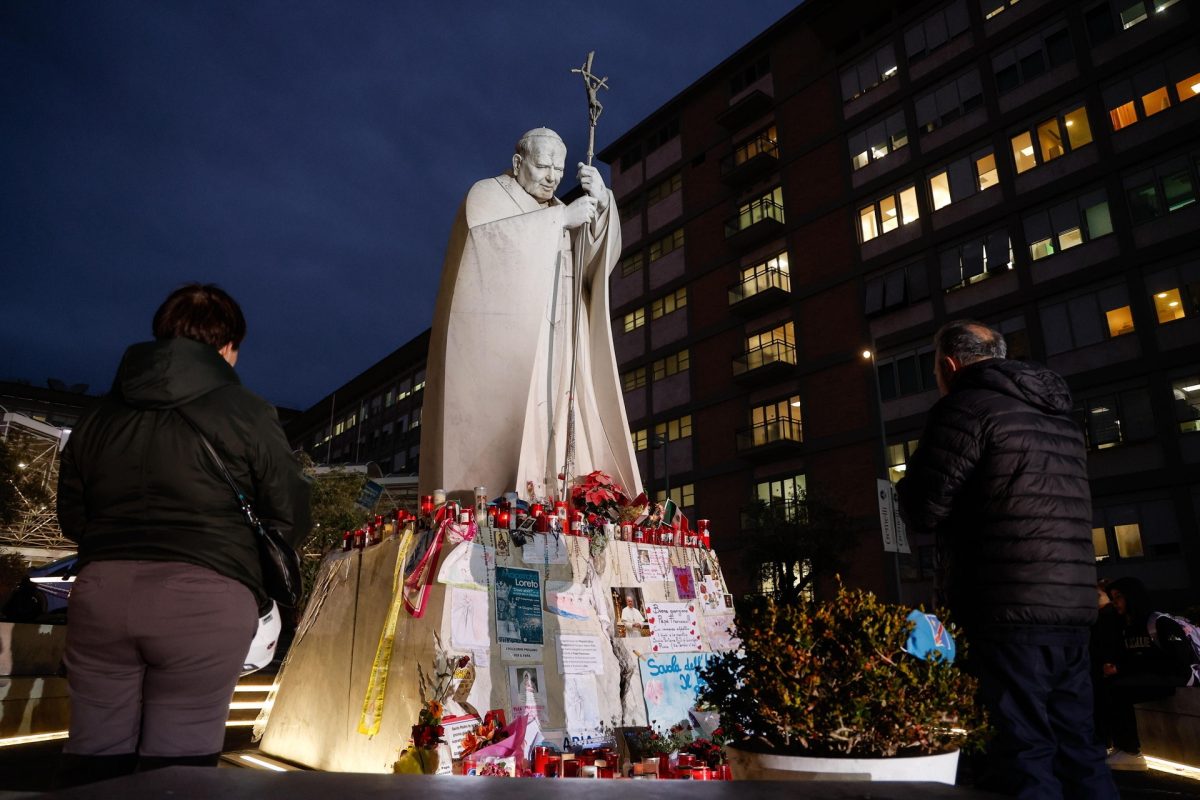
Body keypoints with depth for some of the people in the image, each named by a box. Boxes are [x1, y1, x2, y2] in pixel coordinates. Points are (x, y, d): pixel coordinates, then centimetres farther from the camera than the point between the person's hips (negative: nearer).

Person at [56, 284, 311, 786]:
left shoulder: (97, 417, 12)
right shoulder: (246, 413, -2)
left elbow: (71, 517, 18)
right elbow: (291, 518, -1)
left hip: (102, 589, 5)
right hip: (205, 595, -4)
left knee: (92, 759, 13)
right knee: (177, 765, 3)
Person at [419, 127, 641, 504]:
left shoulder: (558, 212, 26)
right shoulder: (487, 194, 10)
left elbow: (601, 258, 10)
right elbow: (490, 236, -14)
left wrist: (601, 204, -7)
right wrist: (561, 220, -11)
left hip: (552, 353, 6)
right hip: (497, 349, -5)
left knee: (551, 433, -6)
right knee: (495, 428, -15)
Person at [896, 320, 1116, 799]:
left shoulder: (965, 406, -7)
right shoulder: (1058, 415, 18)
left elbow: (923, 509, -12)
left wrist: (907, 486, 9)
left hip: (1010, 607, -8)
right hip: (1073, 603, 8)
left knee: (1024, 751, -3)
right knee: (1075, 746, 14)